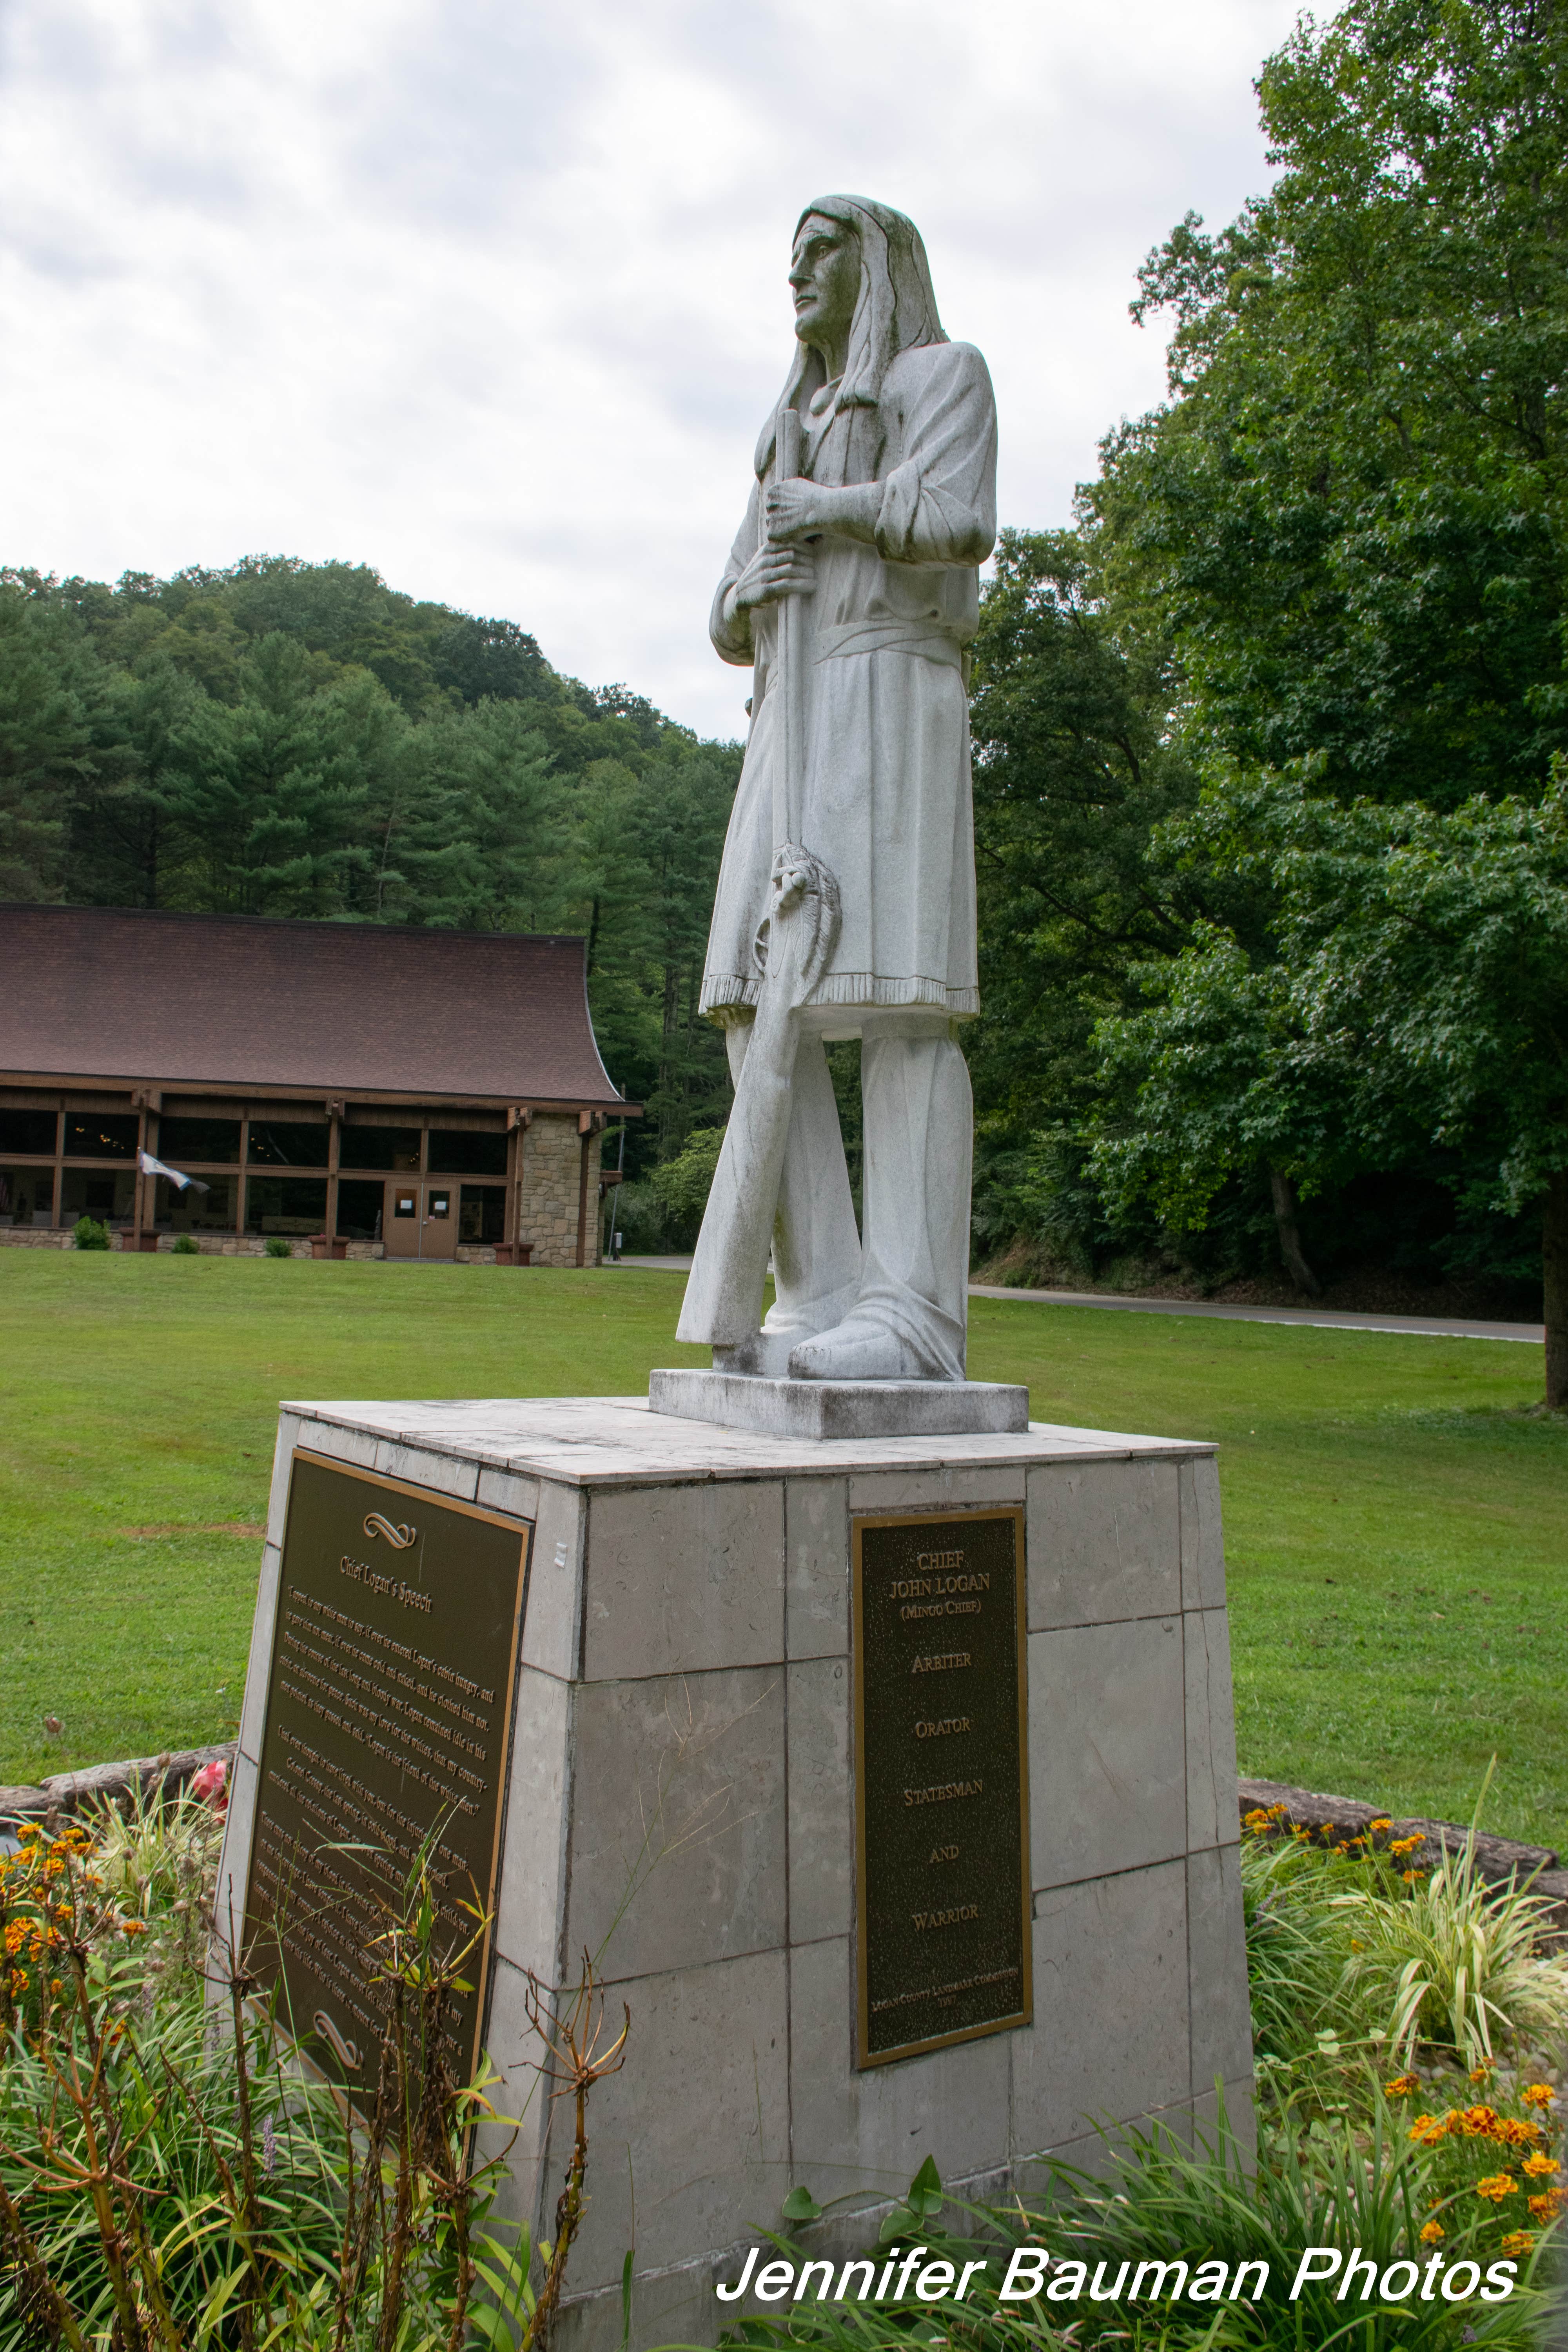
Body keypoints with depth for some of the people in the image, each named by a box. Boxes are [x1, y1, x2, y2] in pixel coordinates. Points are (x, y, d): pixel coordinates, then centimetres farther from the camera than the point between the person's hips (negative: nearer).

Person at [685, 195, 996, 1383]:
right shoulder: (795, 438, 33)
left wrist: (832, 511, 2)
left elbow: (959, 525, -11)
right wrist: (755, 581, 2)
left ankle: (917, 1317, -23)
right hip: (792, 728, 8)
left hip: (892, 703, -8)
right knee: (763, 1009, -6)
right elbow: (734, 631, 25)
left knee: (898, 994, -20)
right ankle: (823, 1299, -7)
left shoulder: (945, 370, 11)